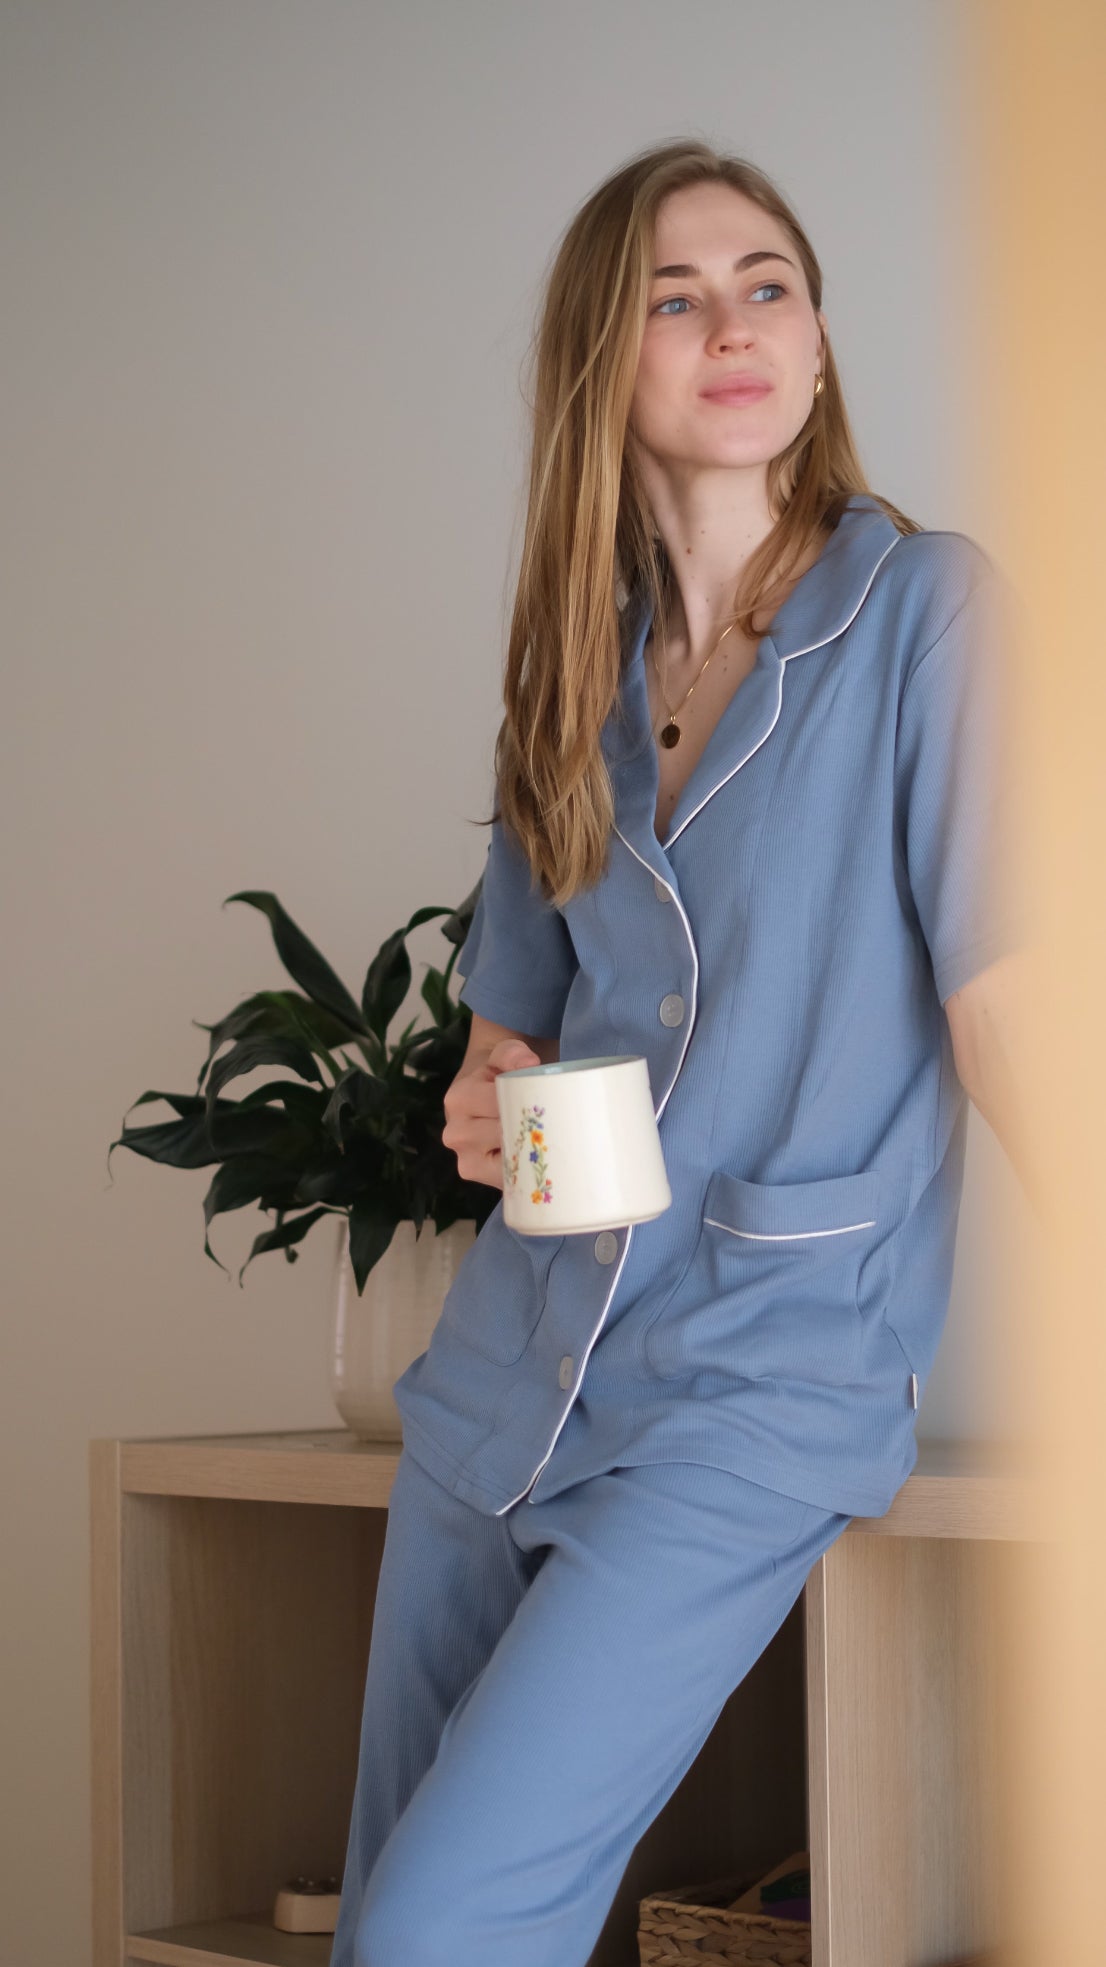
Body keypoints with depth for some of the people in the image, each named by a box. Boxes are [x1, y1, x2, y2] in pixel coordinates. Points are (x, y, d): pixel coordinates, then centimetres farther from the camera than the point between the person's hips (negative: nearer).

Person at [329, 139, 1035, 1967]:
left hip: (762, 1385, -6)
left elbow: (1006, 995, -12)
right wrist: (486, 1106, -3)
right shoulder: (574, 668, 11)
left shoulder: (925, 607, -7)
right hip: (510, 1361, 6)